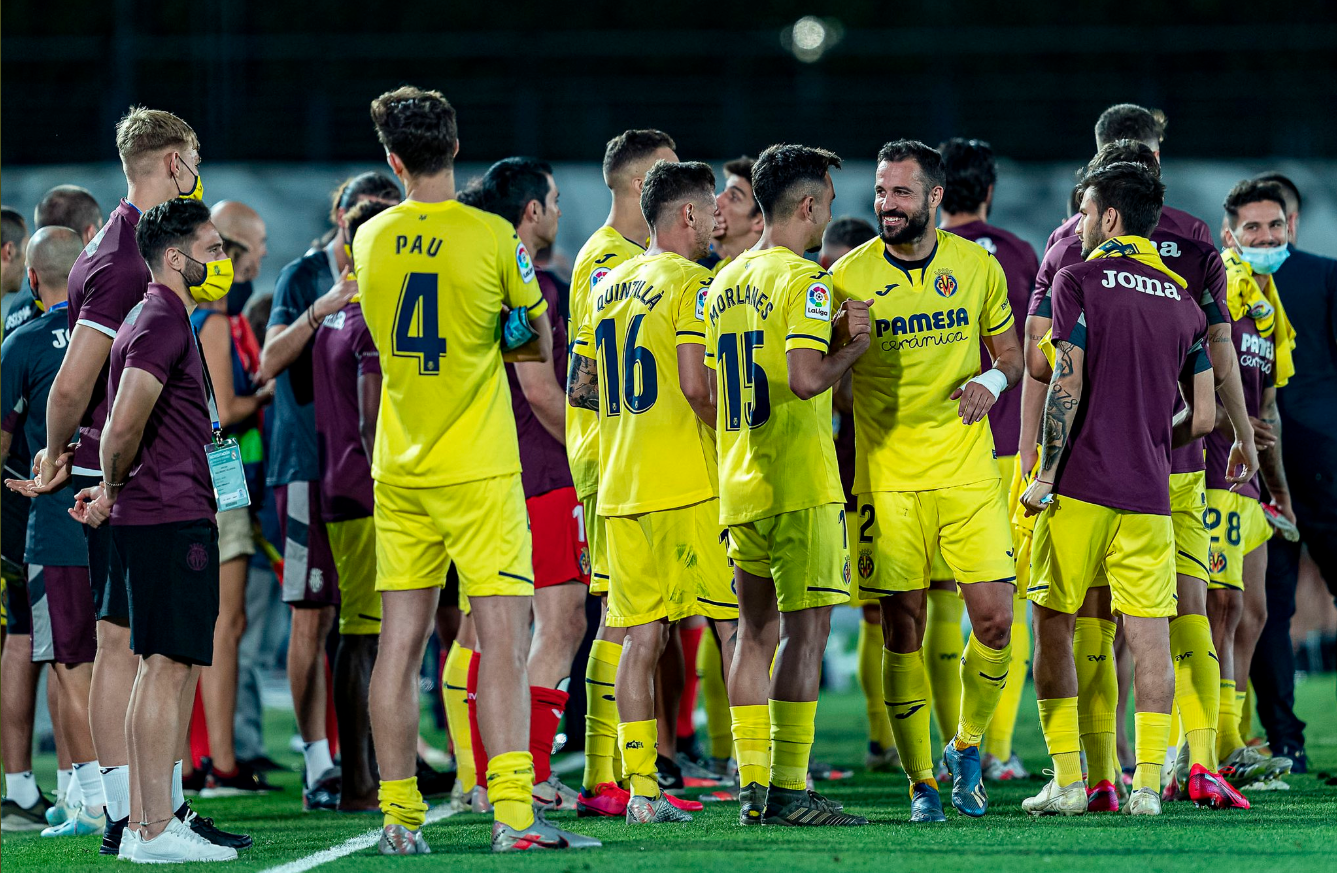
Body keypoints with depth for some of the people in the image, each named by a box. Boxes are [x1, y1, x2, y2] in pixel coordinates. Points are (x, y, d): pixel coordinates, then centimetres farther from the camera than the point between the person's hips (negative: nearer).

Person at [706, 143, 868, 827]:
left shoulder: (724, 283, 13)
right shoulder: (802, 280, -11)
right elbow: (804, 379, -23)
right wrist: (850, 348, -4)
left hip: (739, 486, 8)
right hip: (800, 487, -8)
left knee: (756, 629, 12)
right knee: (806, 628, -6)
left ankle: (752, 788, 11)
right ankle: (789, 791, -10)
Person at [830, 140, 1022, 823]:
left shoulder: (977, 266, 4)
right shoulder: (848, 277, -2)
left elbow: (1009, 349, 15)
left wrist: (992, 380, -4)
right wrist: (849, 340, -15)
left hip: (967, 471, 2)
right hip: (887, 476, -2)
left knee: (994, 618, -5)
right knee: (902, 629, -2)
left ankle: (966, 749, 19)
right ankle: (920, 782, 8)